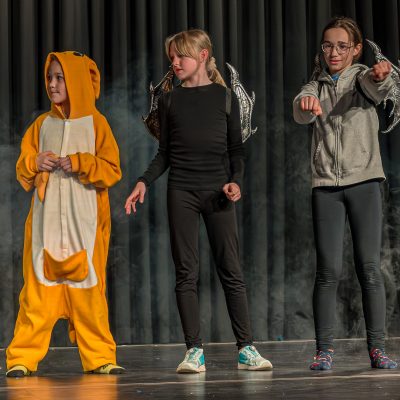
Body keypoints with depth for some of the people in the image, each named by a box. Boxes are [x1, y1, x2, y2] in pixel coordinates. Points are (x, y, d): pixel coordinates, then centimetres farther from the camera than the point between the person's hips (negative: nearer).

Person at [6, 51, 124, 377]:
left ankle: (99, 357, 6)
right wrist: (35, 163, -6)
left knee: (88, 288, -2)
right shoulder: (42, 124, 13)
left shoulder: (95, 123, 5)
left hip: (84, 220, -2)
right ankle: (23, 357, -1)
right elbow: (22, 172, 15)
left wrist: (79, 164, -13)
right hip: (46, 220, 2)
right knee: (38, 288, -4)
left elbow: (112, 170, 0)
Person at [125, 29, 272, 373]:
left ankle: (246, 348, 3)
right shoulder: (170, 100, 10)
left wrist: (236, 181, -10)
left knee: (231, 271, -2)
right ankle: (195, 351, 0)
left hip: (217, 192, -1)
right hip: (182, 192, 1)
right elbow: (164, 153, 12)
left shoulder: (224, 97, 6)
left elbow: (236, 149, 7)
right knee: (186, 273, -2)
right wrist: (144, 182, -2)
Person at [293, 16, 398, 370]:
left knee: (369, 267, -4)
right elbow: (302, 115, -11)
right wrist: (306, 102, -37)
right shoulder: (315, 87, 12)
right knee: (328, 270, -4)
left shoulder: (363, 78, 7)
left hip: (364, 181, -1)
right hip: (326, 184, 1)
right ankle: (324, 348, -1)